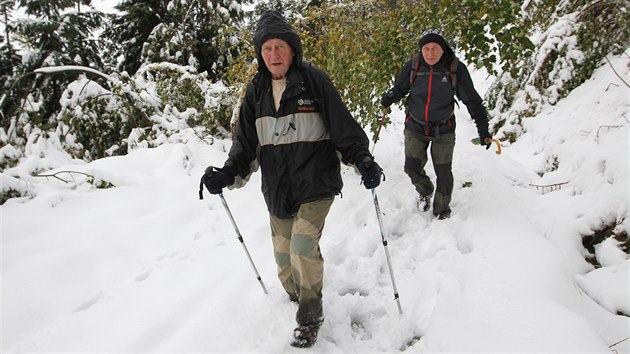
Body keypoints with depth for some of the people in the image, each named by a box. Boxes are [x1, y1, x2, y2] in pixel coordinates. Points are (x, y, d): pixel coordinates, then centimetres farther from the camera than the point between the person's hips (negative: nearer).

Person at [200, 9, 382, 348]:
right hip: (277, 189, 5)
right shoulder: (256, 90, 6)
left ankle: (310, 314, 4)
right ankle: (296, 298, 41)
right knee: (284, 256, 12)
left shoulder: (313, 80, -6)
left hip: (316, 182, -4)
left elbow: (343, 126, -5)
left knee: (303, 246, -19)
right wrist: (228, 174, -5)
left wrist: (363, 161, -15)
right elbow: (246, 141, 9)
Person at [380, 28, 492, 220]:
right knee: (412, 167, 1)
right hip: (415, 127, 1)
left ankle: (442, 209, 31)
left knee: (443, 172, 7)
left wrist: (483, 130, -7)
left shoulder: (456, 68, -16)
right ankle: (425, 191, 36)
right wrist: (389, 97, -18)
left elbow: (473, 101, -7)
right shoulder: (412, 66, -12)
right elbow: (400, 88, 5)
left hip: (443, 130, -1)